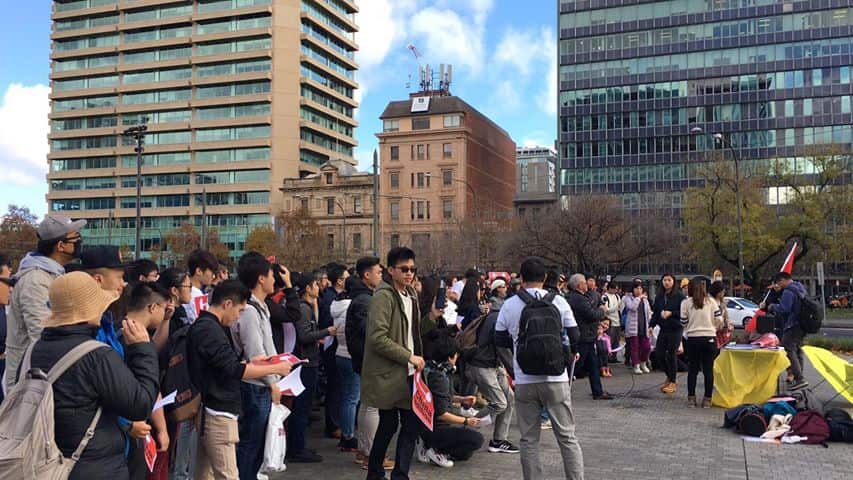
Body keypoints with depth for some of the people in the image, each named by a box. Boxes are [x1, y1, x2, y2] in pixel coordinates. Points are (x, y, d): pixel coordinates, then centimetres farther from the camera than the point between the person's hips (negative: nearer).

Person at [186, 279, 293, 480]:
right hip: (218, 413, -10)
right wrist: (276, 368, -13)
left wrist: (251, 362, 11)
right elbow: (235, 370, -22)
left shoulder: (201, 326, 14)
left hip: (210, 410, 10)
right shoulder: (210, 329, -18)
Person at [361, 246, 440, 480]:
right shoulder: (383, 296, -14)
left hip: (408, 373, 7)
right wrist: (409, 357, -18)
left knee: (413, 424, 5)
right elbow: (377, 338, -22)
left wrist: (431, 317, 1)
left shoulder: (411, 295, 12)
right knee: (388, 426, 5)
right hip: (388, 374, -7)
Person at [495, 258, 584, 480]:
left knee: (529, 439, 8)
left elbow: (500, 340, 8)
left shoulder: (509, 305, -1)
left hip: (524, 380, 0)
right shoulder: (558, 301, -3)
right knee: (567, 436, 9)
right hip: (555, 378, 0)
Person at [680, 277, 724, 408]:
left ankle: (691, 398, 11)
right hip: (709, 338, 0)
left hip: (693, 338, 0)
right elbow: (719, 320, 0)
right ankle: (707, 399, 9)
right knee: (708, 370, 7)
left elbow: (683, 323, -2)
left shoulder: (686, 303, -3)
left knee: (693, 369, 9)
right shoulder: (711, 301, 0)